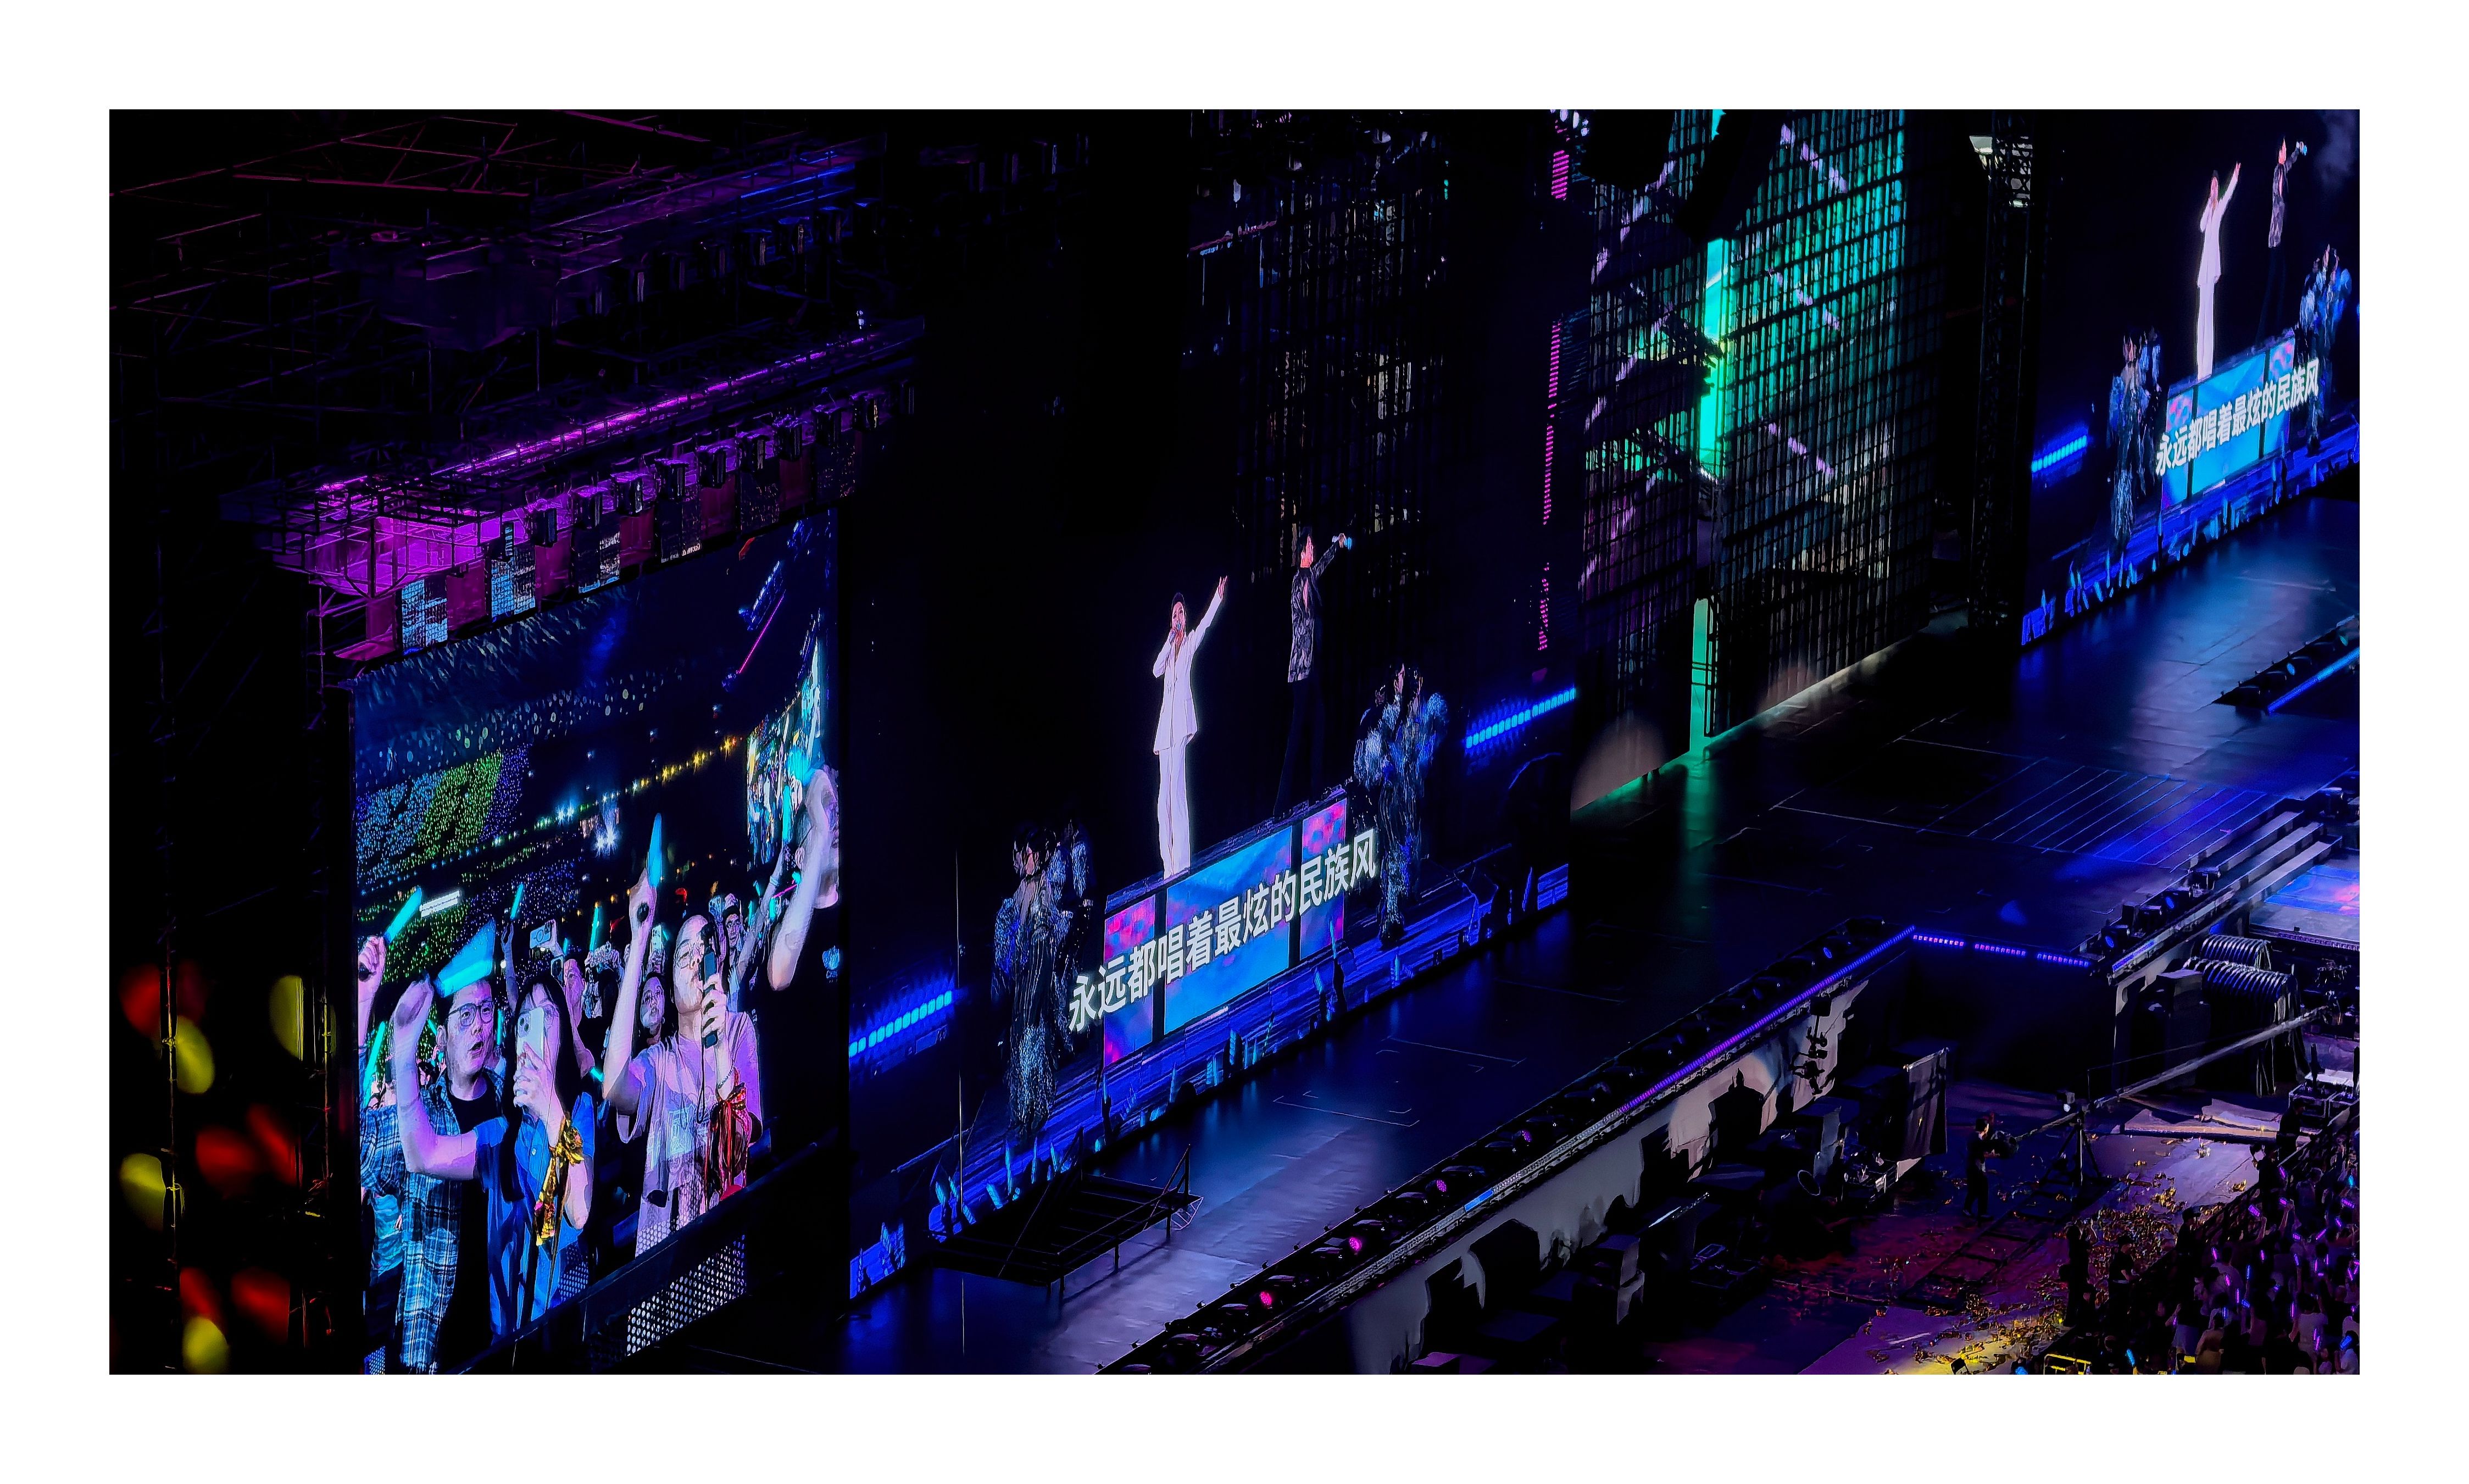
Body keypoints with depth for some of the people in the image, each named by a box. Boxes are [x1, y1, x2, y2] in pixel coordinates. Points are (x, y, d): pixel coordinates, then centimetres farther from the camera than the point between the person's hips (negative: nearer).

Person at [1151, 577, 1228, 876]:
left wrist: (1218, 600, -23)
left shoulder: (1190, 642, 8)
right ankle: (1169, 864, 6)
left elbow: (1206, 625, -9)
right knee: (1164, 797, 4)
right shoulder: (1169, 648, 21)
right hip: (1166, 726, 7)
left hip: (1180, 720, -7)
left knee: (1176, 785, -16)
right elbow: (1156, 670, 7)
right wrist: (1170, 640, 2)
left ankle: (1181, 861, -20)